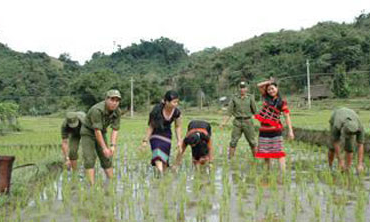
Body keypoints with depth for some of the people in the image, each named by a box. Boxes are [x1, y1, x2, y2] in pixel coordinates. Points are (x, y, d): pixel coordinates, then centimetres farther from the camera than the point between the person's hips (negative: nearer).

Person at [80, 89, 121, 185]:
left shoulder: (117, 111, -15)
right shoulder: (97, 110, -34)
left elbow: (115, 130, -13)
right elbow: (97, 131, -32)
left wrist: (113, 146, -26)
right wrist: (104, 148, -29)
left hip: (101, 133, 5)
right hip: (88, 133, -5)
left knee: (106, 159, 3)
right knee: (89, 160, -14)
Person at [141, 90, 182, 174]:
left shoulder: (177, 112, -15)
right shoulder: (157, 110, -25)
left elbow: (178, 127, 1)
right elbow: (151, 126, -15)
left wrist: (179, 140, -5)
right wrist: (145, 140, -12)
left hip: (167, 135, 3)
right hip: (156, 135, -3)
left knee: (165, 159, 4)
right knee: (158, 155, -24)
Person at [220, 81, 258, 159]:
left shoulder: (250, 97, 3)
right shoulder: (234, 98, 5)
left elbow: (255, 110, -3)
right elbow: (229, 112, 3)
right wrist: (224, 122, -5)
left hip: (248, 122, -1)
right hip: (237, 122, 1)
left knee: (252, 142, 4)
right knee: (233, 141, -2)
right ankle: (230, 158, 6)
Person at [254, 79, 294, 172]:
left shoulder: (282, 102, -1)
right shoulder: (266, 98, 10)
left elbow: (287, 116, -5)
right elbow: (259, 86, 8)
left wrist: (290, 130, -12)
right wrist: (269, 81, 0)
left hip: (275, 130, -4)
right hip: (264, 130, 4)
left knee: (279, 152, -8)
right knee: (265, 153, 12)